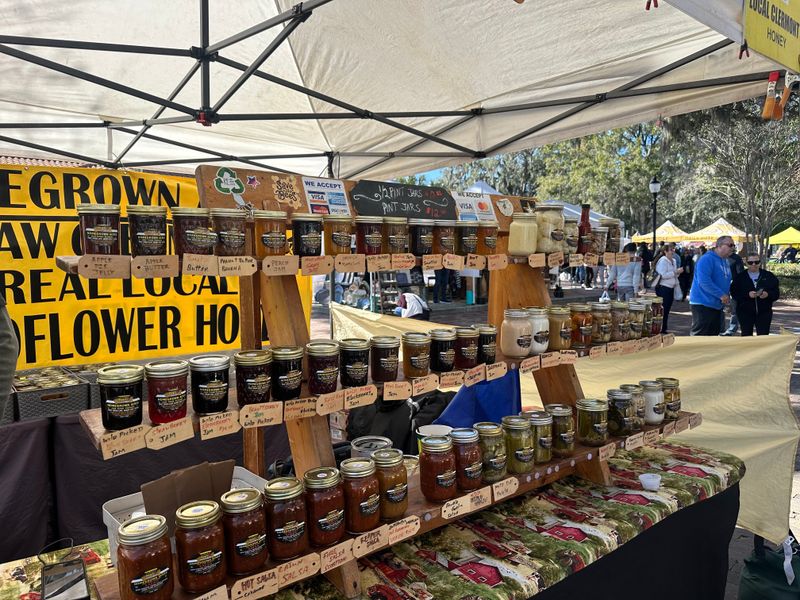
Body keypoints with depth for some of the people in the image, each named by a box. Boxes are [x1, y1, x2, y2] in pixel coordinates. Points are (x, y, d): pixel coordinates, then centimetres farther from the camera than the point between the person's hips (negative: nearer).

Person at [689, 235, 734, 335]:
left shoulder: (725, 261, 15)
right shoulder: (707, 259, -14)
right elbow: (704, 281, -25)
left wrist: (727, 295, 7)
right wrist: (721, 295, -22)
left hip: (717, 305, 10)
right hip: (703, 304, -9)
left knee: (713, 334, 14)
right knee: (699, 334, -8)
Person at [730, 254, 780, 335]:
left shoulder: (769, 276, 5)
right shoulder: (740, 277, 1)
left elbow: (776, 293, 2)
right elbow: (734, 293, -7)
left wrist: (768, 294, -19)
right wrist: (747, 295, -23)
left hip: (764, 312, 1)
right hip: (745, 313, -1)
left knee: (763, 336, -1)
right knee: (746, 335, 8)